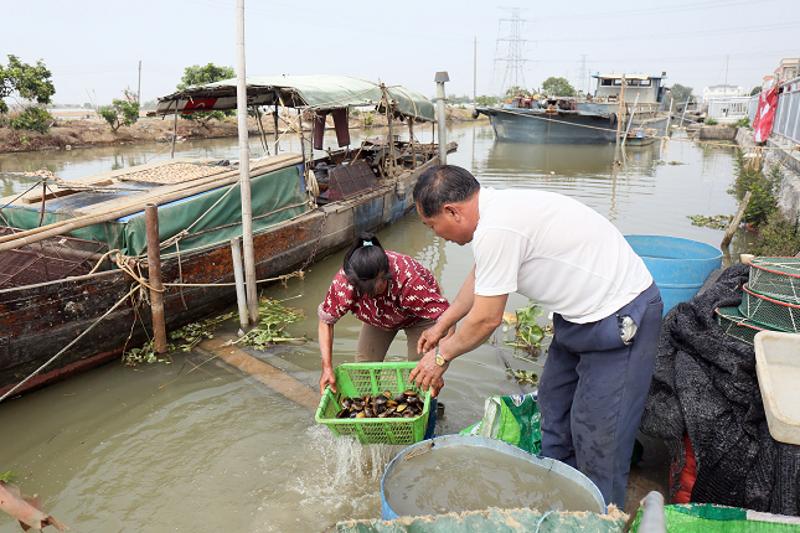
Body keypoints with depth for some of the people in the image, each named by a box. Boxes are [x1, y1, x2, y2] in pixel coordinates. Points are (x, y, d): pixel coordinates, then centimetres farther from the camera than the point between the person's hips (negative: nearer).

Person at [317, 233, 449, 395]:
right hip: (378, 316, 3)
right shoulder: (344, 282, -35)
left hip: (418, 317, -3)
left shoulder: (410, 280, -45)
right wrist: (327, 368, -26)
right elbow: (326, 321, -19)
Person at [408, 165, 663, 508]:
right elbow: (479, 278, 18)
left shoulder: (495, 231, -27)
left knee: (598, 436, -2)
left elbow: (486, 319, -18)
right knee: (554, 403, 21)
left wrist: (443, 355, -1)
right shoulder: (496, 207, 2)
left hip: (620, 318, -10)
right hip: (583, 312, 10)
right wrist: (441, 325, 26)